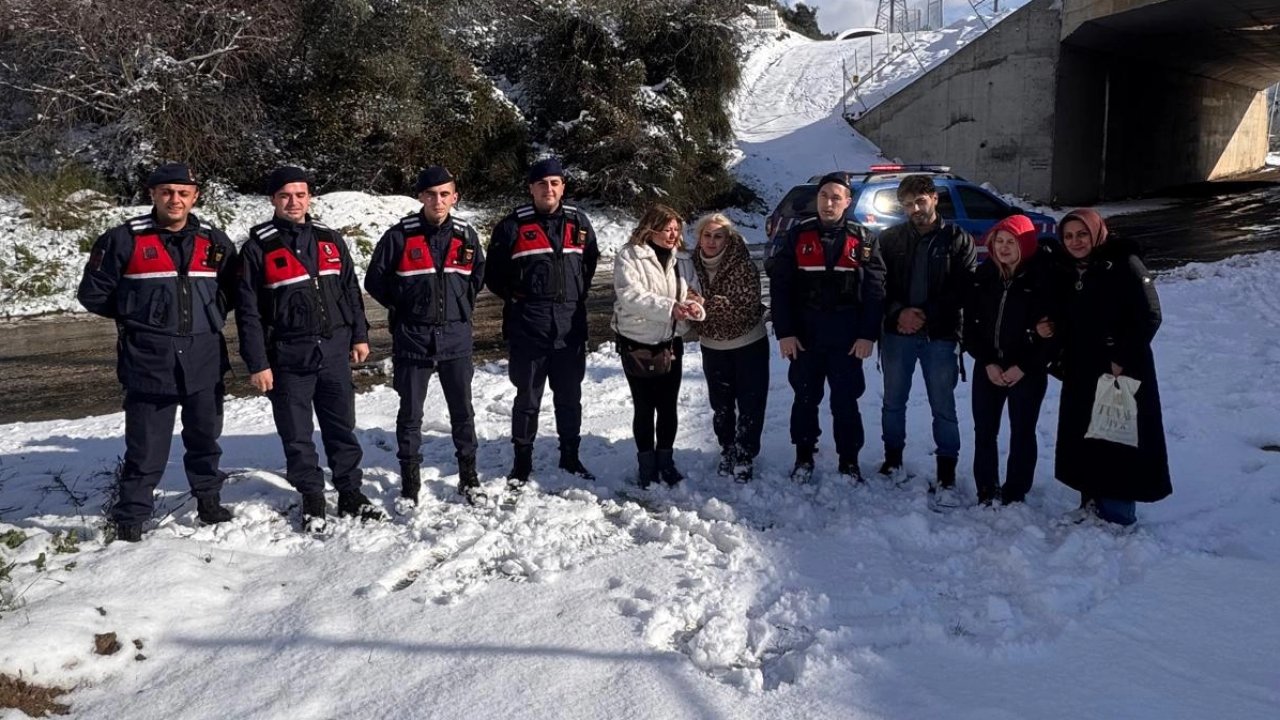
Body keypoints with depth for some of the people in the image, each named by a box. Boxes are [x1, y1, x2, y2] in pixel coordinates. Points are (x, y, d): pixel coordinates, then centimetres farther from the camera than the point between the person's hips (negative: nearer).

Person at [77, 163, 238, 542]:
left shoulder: (215, 241, 6)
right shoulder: (124, 239, -4)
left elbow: (231, 289, 20)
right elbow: (93, 294, 3)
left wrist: (208, 319, 8)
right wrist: (137, 316, 5)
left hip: (205, 358, 3)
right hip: (148, 361, -3)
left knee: (205, 437, 16)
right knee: (146, 446, 0)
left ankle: (209, 499, 34)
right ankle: (131, 515, 14)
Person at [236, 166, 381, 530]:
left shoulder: (330, 240, 8)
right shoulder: (258, 248, -4)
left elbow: (351, 291, 15)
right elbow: (248, 311, -6)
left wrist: (359, 336, 11)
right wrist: (257, 364, -9)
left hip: (334, 351, 3)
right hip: (288, 359, -3)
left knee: (342, 428, 11)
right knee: (297, 435, 7)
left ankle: (350, 492, 24)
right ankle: (312, 498, 21)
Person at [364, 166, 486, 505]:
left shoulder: (466, 235, 2)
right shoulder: (400, 235, -7)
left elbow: (479, 274, 19)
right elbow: (374, 279, 1)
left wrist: (462, 305, 10)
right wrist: (402, 309, 2)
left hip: (456, 337, 2)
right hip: (412, 338, -2)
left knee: (462, 410, 11)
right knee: (410, 414, 6)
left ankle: (468, 476, 25)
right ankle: (410, 483, 18)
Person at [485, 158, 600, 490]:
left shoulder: (578, 222, 6)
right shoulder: (513, 225, -4)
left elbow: (590, 262, 20)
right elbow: (494, 273, 3)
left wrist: (576, 296, 13)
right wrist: (518, 299, 1)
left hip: (570, 326, 3)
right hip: (528, 328, -3)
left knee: (570, 396, 12)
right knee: (528, 397, 6)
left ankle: (570, 457, 26)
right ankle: (522, 460, 18)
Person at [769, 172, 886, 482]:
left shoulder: (862, 239, 1)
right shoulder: (798, 235, 1)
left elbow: (875, 290, -1)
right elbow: (779, 285, -2)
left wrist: (868, 335, -8)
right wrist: (784, 332, -7)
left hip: (847, 338, -1)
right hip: (804, 335, 1)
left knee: (845, 401, 7)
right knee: (805, 398, 11)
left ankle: (849, 461, 19)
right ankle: (804, 456, 25)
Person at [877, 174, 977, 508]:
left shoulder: (958, 239, 0)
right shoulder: (890, 239, 6)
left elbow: (964, 289, -5)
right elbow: (879, 285, 2)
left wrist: (926, 315, -12)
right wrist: (898, 312, -14)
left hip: (941, 336, -2)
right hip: (897, 333, 3)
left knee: (943, 408, 1)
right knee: (893, 402, 13)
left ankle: (946, 476, 7)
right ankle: (893, 460, 30)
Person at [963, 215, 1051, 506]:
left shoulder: (1042, 278, -11)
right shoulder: (983, 274, 2)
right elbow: (971, 322, 2)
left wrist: (1022, 367, -13)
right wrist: (987, 362, -7)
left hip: (1028, 371, -4)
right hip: (987, 367, 4)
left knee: (1022, 433, 7)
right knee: (984, 430, 8)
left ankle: (1014, 495, 18)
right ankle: (986, 492, 21)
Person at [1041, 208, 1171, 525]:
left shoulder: (1124, 265, -10)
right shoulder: (1067, 273, 11)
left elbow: (1149, 317, -14)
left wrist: (1121, 358, -17)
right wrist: (1050, 329, -1)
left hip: (1122, 373, -7)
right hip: (1081, 372, 7)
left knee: (1118, 440, -3)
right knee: (1082, 439, 10)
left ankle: (1117, 515, 7)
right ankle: (1091, 505, 23)